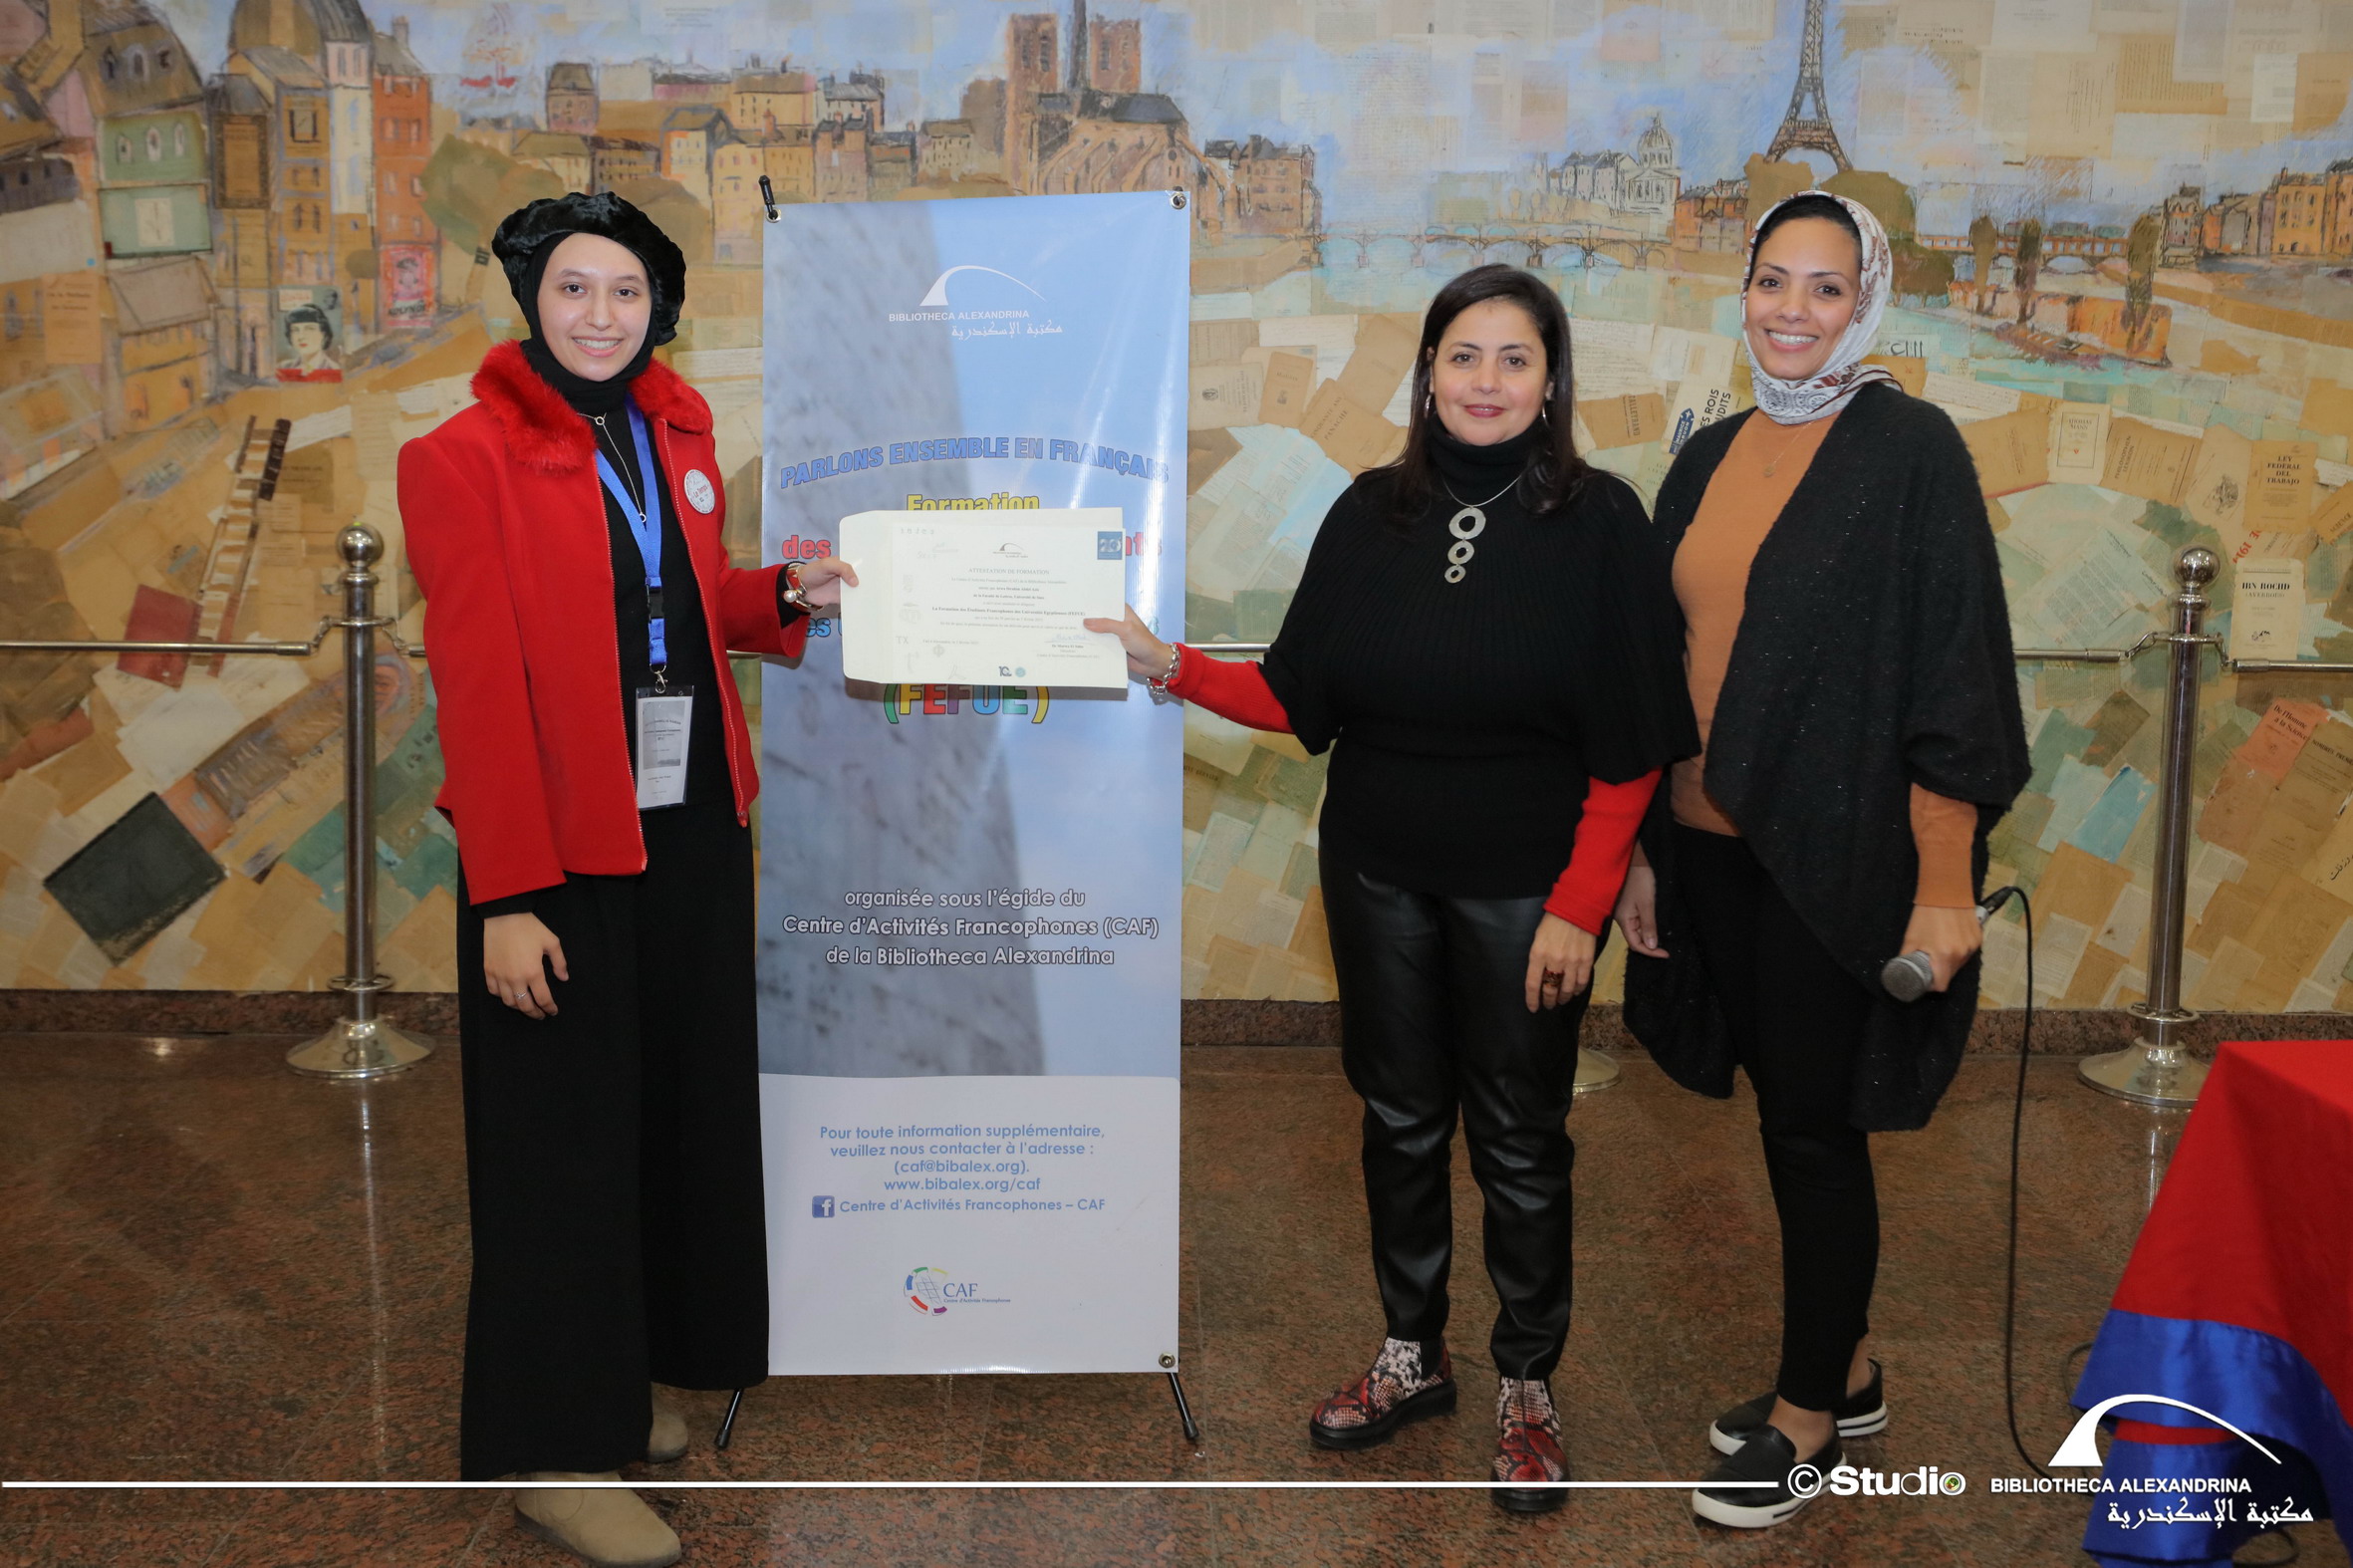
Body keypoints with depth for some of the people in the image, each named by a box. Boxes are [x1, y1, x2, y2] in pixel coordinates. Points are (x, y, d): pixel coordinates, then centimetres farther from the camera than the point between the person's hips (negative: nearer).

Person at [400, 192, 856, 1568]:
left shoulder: (678, 434, 9)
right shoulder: (467, 459, -9)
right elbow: (479, 682, -15)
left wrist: (788, 596, -1)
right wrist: (506, 894, -18)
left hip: (693, 825, 7)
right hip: (557, 846, -6)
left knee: (685, 1105, 14)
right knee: (563, 1134, 1)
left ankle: (628, 1377, 32)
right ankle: (556, 1451, 14)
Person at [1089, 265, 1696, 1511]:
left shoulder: (1597, 521, -8)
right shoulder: (1371, 515, 2)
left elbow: (1629, 748, -9)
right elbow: (1298, 697, 3)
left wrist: (1579, 906, -13)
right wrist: (1168, 665, -6)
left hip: (1521, 888, -3)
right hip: (1378, 878, 4)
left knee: (1518, 1141, 8)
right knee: (1399, 1119, 15)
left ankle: (1527, 1387, 28)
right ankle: (1412, 1356, 35)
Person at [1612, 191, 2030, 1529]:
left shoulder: (1911, 449, -9)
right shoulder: (1711, 459, 10)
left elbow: (1955, 667, -13)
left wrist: (1946, 884, -17)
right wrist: (1642, 847, 10)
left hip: (1837, 854, -6)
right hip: (1715, 845, 6)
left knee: (1812, 1121, 3)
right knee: (1790, 1111, 15)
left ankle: (1810, 1414, 21)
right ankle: (1847, 1372, 32)